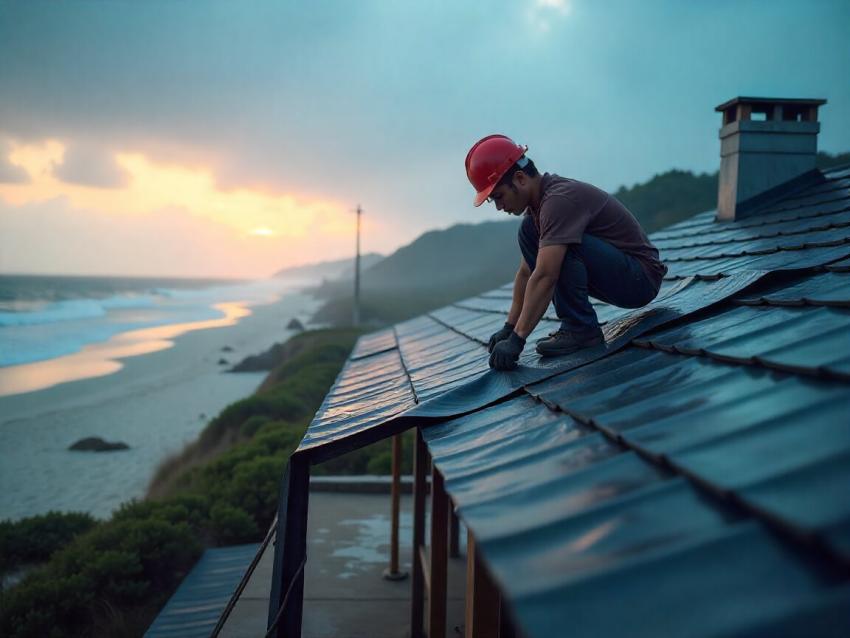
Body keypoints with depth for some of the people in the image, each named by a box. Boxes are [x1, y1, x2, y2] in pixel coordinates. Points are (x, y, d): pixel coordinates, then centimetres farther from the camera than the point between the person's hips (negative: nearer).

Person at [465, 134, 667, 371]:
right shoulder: (538, 202, 5)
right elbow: (526, 272, 10)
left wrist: (517, 339, -31)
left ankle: (582, 329, -13)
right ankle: (574, 324, 0)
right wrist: (509, 327, 8)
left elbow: (544, 276, -32)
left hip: (642, 278, -9)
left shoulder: (560, 199, -25)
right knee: (529, 230, 3)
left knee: (563, 245, -30)